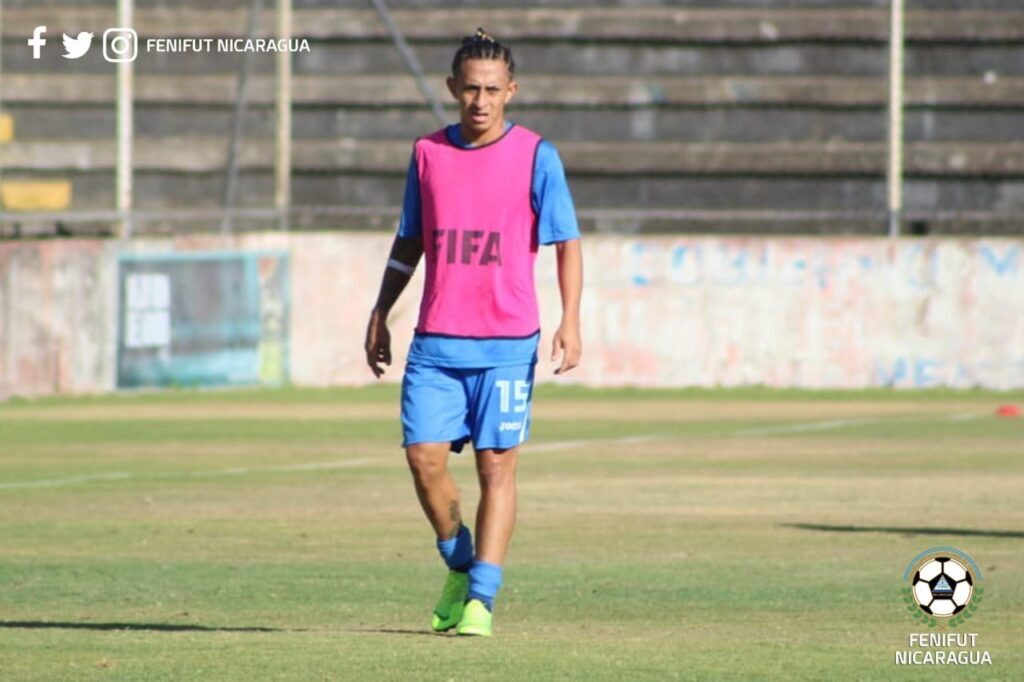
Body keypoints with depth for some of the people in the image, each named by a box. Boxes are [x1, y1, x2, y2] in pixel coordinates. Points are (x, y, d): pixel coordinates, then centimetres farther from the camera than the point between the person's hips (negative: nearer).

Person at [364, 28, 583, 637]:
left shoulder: (536, 157, -2)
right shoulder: (428, 154, 8)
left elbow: (567, 243, -2)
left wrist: (570, 323, -12)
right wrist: (380, 314, 16)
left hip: (508, 342, -3)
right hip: (436, 338, 3)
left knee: (497, 465, -3)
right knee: (424, 455, -4)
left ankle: (481, 597, 2)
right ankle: (461, 566, 19)